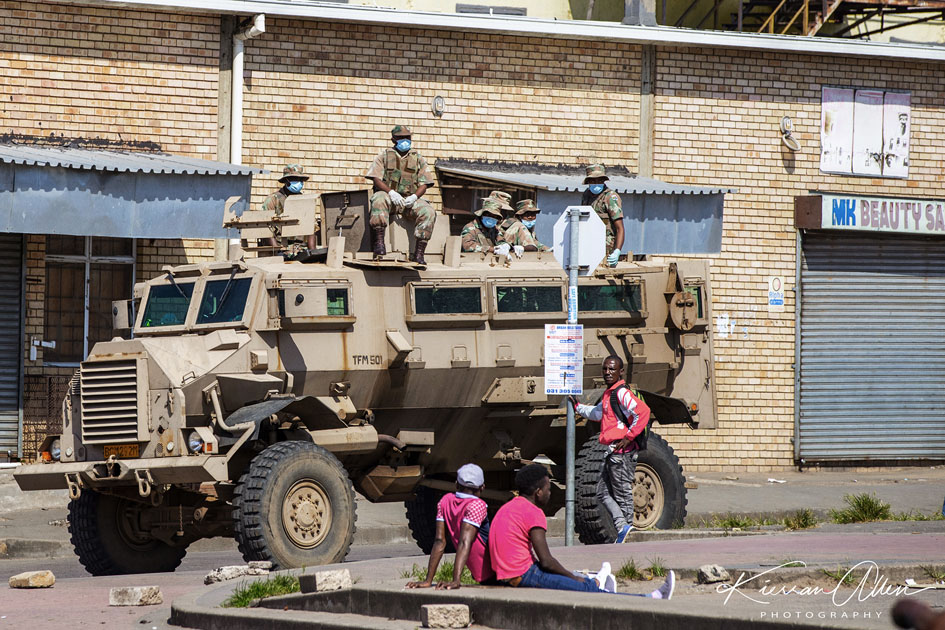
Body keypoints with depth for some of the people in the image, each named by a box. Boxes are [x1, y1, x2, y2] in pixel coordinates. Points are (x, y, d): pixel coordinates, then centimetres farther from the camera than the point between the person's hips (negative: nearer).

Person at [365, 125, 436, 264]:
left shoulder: (418, 158, 17)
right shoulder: (384, 156, 11)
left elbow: (424, 184, 10)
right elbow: (376, 179, 0)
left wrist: (414, 197, -11)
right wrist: (391, 192, -18)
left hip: (410, 200, 2)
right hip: (389, 196, -2)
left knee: (429, 212, -27)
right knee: (379, 199, -38)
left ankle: (419, 253, -26)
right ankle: (379, 241, -40)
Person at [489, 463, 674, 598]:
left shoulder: (506, 509, 16)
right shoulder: (533, 513, -13)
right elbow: (546, 561, -16)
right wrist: (573, 577, 0)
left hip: (505, 577, 9)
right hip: (524, 575, -9)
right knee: (583, 589, -4)